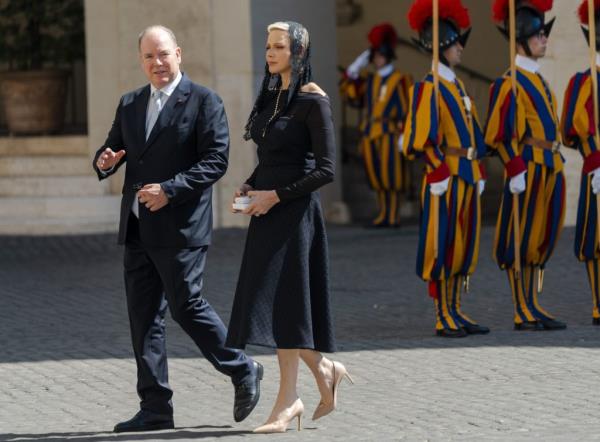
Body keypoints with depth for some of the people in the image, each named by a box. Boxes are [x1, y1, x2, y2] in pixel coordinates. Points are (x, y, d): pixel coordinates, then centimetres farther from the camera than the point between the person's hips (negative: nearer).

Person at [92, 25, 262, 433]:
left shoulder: (203, 102, -4)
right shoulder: (130, 105, 16)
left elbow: (216, 159, -11)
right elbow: (113, 147, 21)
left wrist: (170, 190, -19)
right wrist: (105, 161, -5)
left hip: (179, 228, -6)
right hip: (138, 230, 7)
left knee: (186, 306, -6)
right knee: (144, 315, 4)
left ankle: (243, 371, 16)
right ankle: (155, 409, 8)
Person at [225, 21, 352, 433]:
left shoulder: (313, 101, -10)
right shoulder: (271, 98, 13)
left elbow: (326, 168, -14)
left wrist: (276, 195, -16)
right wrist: (248, 187, 4)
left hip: (294, 212, -8)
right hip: (267, 212, 8)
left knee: (283, 300, -8)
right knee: (277, 303, 7)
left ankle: (288, 398, -4)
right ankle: (324, 369, 24)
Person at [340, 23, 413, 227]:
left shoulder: (400, 80, -3)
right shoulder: (369, 80, 15)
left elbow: (406, 109, -6)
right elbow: (353, 98, 18)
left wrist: (403, 133, -12)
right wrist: (353, 73, 11)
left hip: (389, 134, -6)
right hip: (370, 134, 6)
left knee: (391, 177, -5)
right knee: (376, 177, 8)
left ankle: (393, 217, -2)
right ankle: (383, 215, 15)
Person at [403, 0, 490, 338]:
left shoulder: (458, 86, 17)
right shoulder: (428, 88, -9)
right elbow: (424, 138, -15)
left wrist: (479, 172, 17)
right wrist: (440, 174, -19)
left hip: (468, 179, 9)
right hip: (445, 180, -8)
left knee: (464, 246, 10)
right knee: (442, 247, -4)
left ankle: (457, 312, 15)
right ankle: (444, 318, -2)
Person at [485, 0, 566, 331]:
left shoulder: (538, 79, 16)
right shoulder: (511, 83, -12)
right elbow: (499, 134, -16)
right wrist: (516, 170, -20)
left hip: (549, 171, 9)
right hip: (529, 170, -9)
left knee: (539, 241, 10)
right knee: (520, 241, -3)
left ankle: (532, 308, 15)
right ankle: (523, 313, 0)